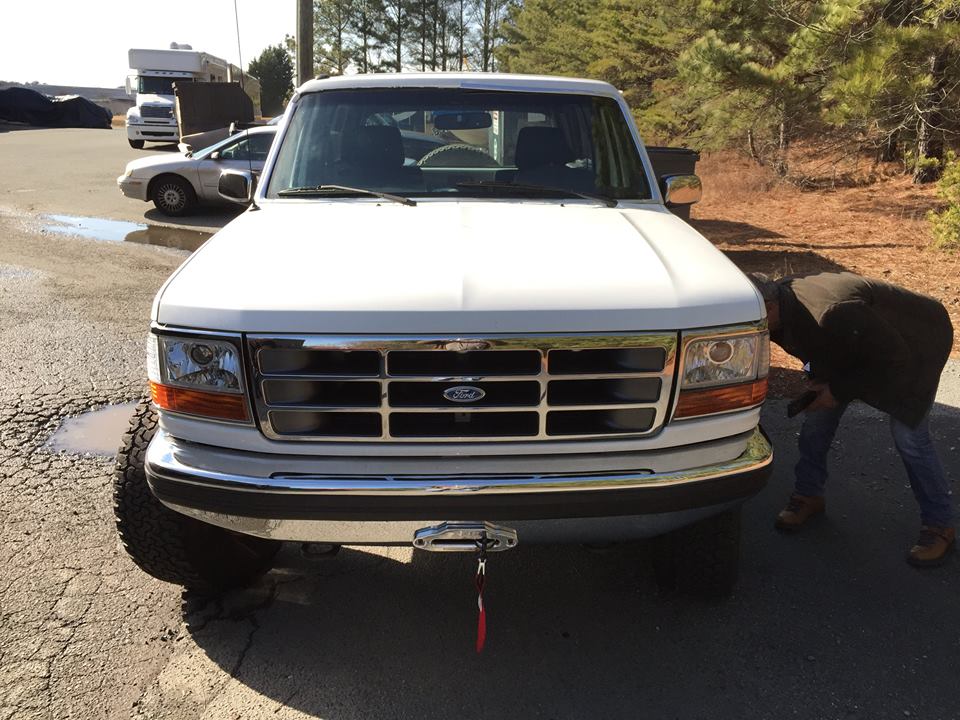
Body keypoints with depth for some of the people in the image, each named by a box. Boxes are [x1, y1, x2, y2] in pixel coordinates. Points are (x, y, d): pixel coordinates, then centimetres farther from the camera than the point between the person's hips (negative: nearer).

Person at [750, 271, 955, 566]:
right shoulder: (783, 301, -20)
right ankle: (808, 496, 18)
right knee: (818, 417, 2)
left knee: (908, 435, -12)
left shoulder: (832, 315, -43)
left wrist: (840, 390, -26)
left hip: (915, 342, -7)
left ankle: (939, 525, 7)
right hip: (856, 344, 7)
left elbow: (896, 359, -30)